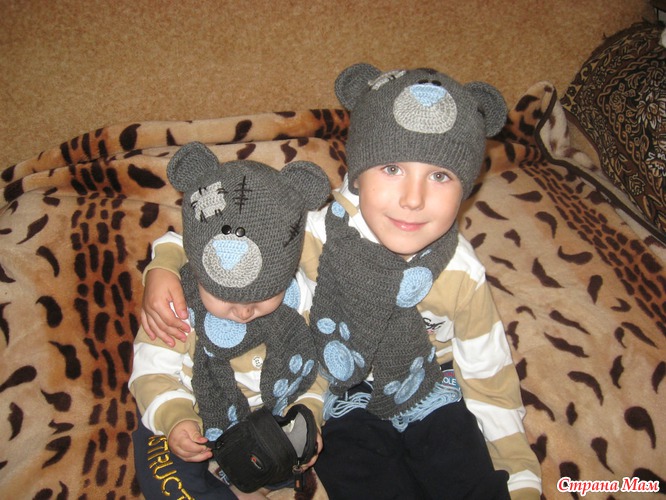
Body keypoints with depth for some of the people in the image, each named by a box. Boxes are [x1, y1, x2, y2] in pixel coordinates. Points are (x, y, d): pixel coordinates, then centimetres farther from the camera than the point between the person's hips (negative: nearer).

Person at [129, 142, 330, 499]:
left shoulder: (301, 297, -16)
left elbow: (317, 367, -4)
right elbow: (152, 371, -12)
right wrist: (174, 419, -28)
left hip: (272, 414, 2)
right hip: (194, 417, -1)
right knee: (161, 470, -22)